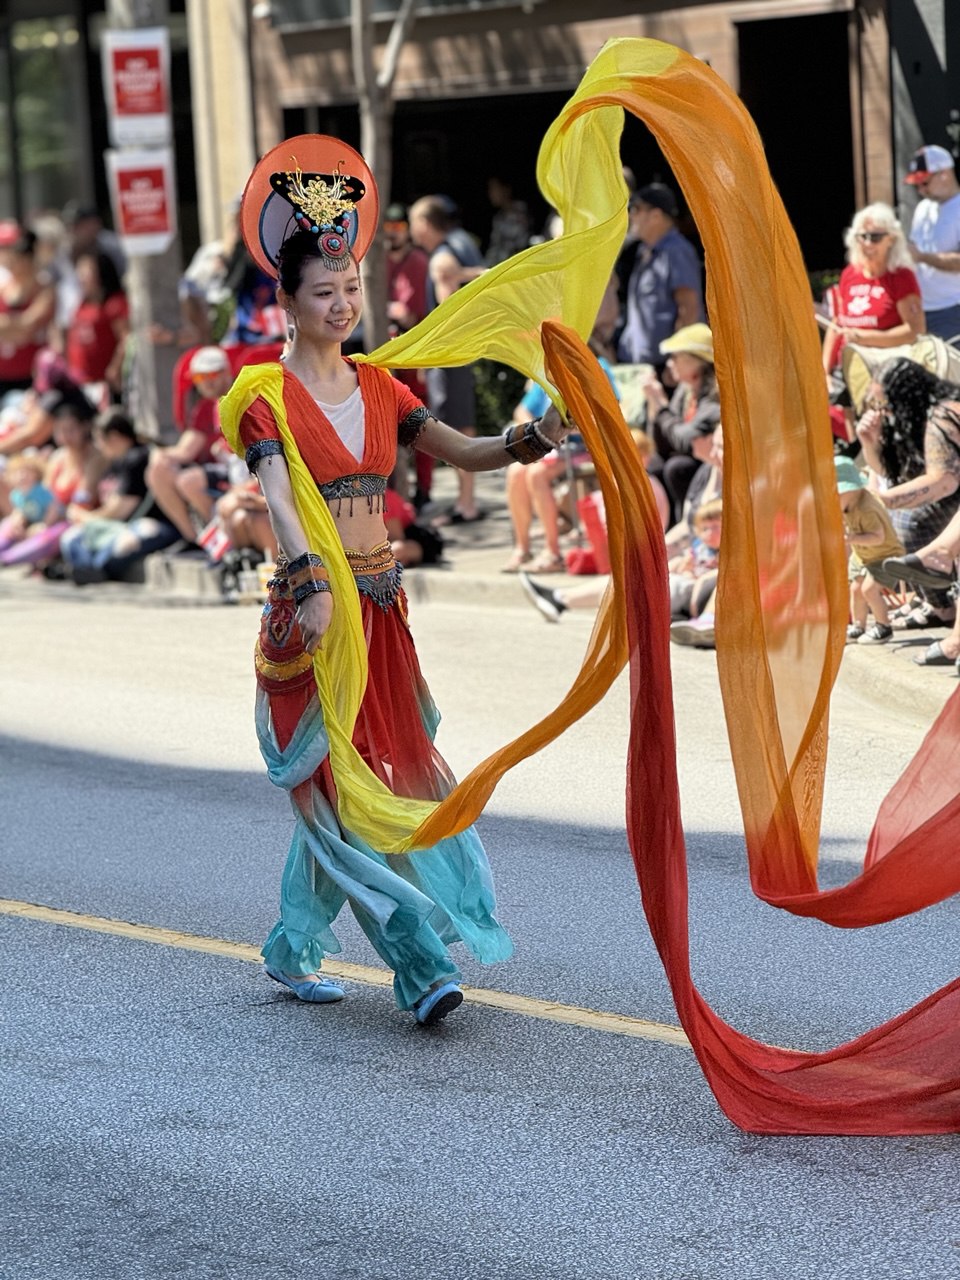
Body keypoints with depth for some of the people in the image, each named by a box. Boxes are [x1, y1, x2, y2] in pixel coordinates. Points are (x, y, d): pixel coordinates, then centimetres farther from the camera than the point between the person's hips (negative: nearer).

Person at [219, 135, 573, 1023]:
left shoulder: (377, 389, 11)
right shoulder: (268, 398, -7)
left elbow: (463, 453, 8)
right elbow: (277, 497, -22)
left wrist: (531, 440, -13)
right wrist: (310, 585, -38)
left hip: (381, 603, 6)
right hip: (313, 611, -6)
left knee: (334, 786, 10)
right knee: (340, 781, -7)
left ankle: (294, 949, 24)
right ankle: (423, 965, -10)